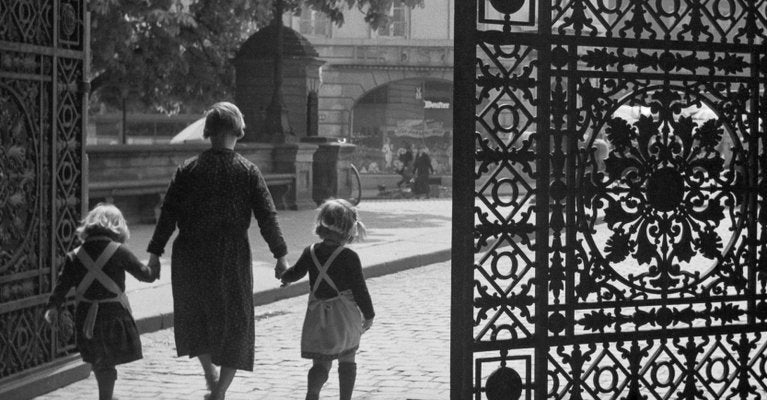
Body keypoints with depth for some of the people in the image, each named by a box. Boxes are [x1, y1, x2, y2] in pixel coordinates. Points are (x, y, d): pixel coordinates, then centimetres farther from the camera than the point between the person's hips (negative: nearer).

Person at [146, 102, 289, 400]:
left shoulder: (188, 170, -1)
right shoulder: (248, 172, -5)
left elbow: (168, 214, -2)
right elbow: (267, 216, -5)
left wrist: (155, 253, 4)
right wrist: (280, 255, 1)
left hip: (190, 257, 1)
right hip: (232, 260, -1)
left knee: (195, 317, 23)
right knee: (235, 324, 9)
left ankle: (211, 375, 19)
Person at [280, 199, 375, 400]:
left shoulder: (311, 252, -1)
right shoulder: (349, 257, -12)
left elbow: (295, 273, 14)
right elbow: (360, 288, -10)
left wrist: (285, 277, 39)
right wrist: (369, 315, 3)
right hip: (345, 316, -2)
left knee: (321, 362, 3)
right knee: (347, 360, 15)